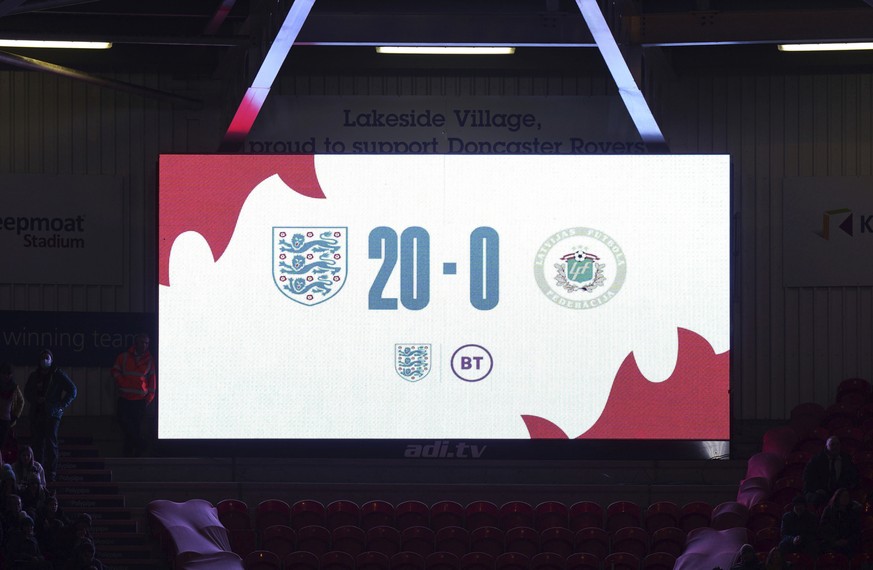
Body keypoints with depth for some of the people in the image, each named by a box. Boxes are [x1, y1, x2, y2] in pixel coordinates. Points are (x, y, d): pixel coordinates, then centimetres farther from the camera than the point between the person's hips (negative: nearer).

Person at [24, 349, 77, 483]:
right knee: (37, 442, 1)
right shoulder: (34, 376, 13)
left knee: (51, 441, -9)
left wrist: (62, 405, -4)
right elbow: (27, 392, 28)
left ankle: (51, 472, -7)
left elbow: (72, 390, 2)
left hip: (52, 413, -4)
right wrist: (35, 400, 10)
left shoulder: (58, 375, 1)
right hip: (36, 413, 4)